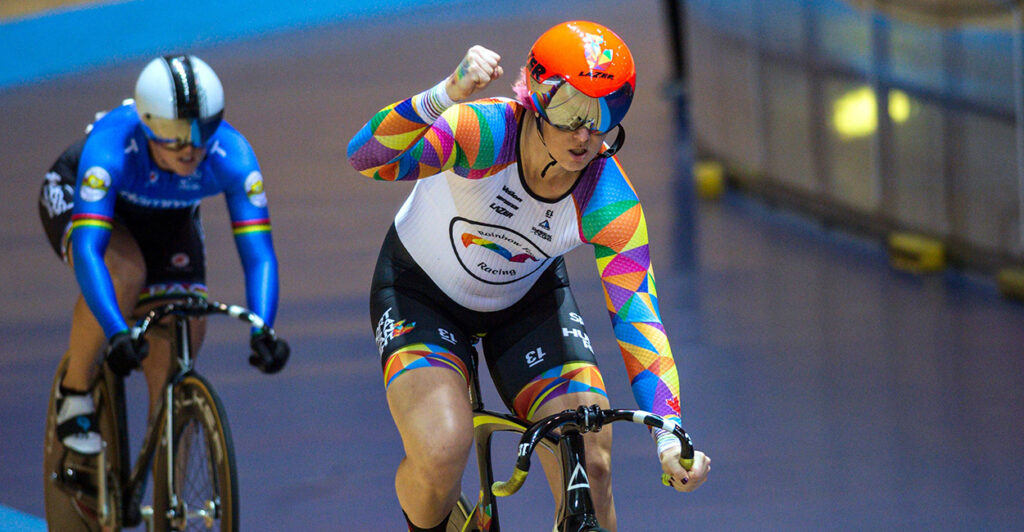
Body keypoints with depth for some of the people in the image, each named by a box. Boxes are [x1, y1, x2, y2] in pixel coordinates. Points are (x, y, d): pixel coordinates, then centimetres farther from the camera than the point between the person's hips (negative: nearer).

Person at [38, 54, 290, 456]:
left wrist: (262, 331, -53)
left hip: (166, 218, 4)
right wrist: (117, 333, -62)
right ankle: (75, 394, -14)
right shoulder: (110, 148, -42)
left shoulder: (233, 156, -34)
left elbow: (258, 253, -36)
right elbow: (87, 250, -49)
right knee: (124, 272, -36)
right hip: (74, 198, -3)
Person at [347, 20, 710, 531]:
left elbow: (636, 315, -24)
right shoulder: (486, 133, -35)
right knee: (441, 454, -26)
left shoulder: (610, 205, -26)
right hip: (422, 293, -3)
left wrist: (670, 438, -35)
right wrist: (444, 97, -66)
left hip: (528, 299, 3)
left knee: (590, 466, -15)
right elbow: (366, 158, -47)